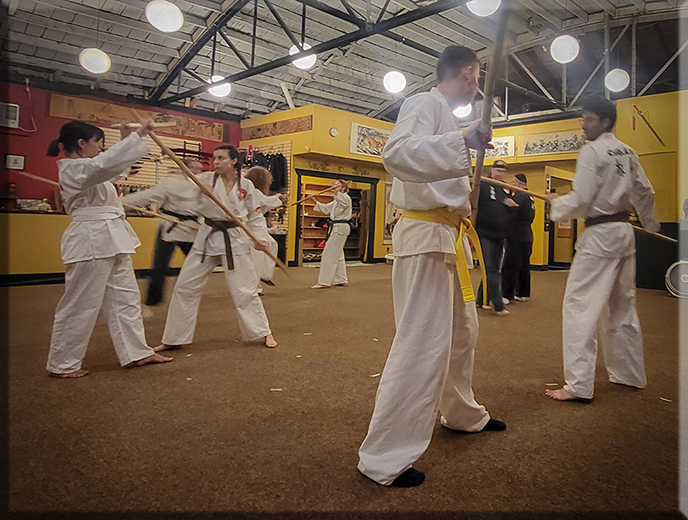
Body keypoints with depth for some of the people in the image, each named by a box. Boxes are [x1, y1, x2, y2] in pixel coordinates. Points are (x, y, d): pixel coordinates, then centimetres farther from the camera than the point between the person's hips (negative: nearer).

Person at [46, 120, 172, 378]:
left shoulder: (83, 168, 18)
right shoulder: (72, 169, -13)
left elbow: (116, 167, 29)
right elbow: (107, 162, -30)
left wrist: (127, 138, 17)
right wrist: (137, 135, -29)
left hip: (111, 241, 11)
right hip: (91, 243, -11)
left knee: (126, 298, 12)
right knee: (80, 305, 0)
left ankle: (137, 352, 21)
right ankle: (61, 364, 15)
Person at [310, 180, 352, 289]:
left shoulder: (346, 197, -10)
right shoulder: (337, 200, 21)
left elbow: (344, 202, -34)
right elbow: (326, 208, 25)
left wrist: (337, 192, -44)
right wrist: (316, 202, 16)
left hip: (340, 228, -11)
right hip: (336, 228, 11)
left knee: (329, 254, -10)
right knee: (337, 255, 15)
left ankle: (324, 282, -7)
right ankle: (342, 280, 23)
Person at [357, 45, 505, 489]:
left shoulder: (447, 115, 23)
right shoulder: (425, 104, -8)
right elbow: (397, 154, -28)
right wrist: (463, 142, -32)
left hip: (448, 237, 11)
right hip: (426, 236, -11)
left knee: (462, 330, 21)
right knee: (423, 342, -12)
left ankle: (462, 414, 42)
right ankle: (384, 458, -2)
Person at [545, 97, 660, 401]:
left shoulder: (592, 151, -12)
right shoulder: (627, 152, 12)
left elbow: (581, 199, -18)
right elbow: (644, 192, 19)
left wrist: (556, 204, 0)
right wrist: (650, 224, 33)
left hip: (600, 235, -9)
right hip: (625, 233, 9)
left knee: (579, 304, -8)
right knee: (622, 306, 18)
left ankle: (578, 385, -9)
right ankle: (630, 374, 32)